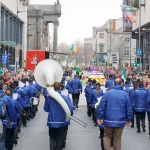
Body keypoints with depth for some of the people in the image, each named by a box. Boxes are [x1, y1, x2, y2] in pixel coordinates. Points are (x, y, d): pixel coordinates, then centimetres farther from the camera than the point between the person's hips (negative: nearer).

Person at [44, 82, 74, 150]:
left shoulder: (49, 98, -11)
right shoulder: (65, 98, -15)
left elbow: (46, 109, -1)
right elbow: (71, 107, -20)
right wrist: (69, 114, 1)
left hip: (52, 122, 1)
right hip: (62, 122, -1)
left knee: (52, 138, 20)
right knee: (60, 139, 13)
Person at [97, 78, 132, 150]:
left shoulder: (107, 93, -4)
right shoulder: (125, 94, -2)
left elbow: (101, 106, -6)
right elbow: (129, 109, 2)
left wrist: (100, 117, 0)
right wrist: (129, 120, 11)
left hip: (109, 120, 0)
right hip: (120, 121, 0)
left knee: (107, 136, 16)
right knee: (117, 138, 12)